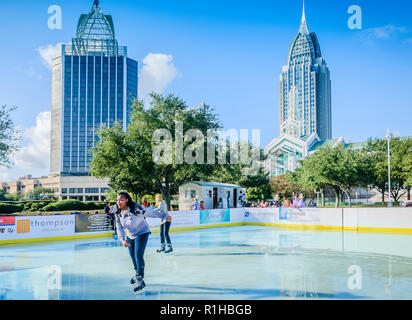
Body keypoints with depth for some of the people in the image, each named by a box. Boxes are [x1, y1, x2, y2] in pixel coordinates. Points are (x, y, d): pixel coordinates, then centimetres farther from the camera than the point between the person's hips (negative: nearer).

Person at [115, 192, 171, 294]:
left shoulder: (136, 209, -27)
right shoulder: (118, 214, -8)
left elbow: (151, 212, -18)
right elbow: (119, 228, -7)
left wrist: (164, 216, -8)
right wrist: (122, 239, -24)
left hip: (142, 234, -6)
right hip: (130, 236, 6)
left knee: (138, 255, -16)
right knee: (133, 256, 15)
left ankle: (140, 280, -4)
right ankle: (137, 274, 41)